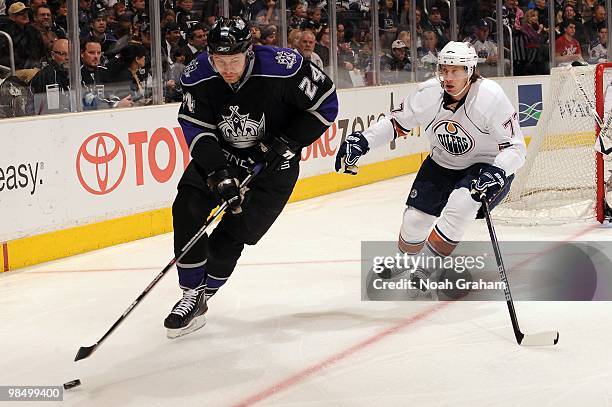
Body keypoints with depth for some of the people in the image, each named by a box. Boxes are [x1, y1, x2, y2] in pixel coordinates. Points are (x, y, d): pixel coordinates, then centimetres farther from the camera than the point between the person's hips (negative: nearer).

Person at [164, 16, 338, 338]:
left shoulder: (282, 68, -28)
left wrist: (288, 142, -18)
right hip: (219, 156, 3)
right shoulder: (198, 76, -18)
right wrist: (219, 174, -27)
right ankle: (191, 296, -3)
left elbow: (325, 102, -15)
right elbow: (197, 131, -15)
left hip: (271, 164, -3)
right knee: (186, 209, -17)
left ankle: (203, 294, 17)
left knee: (229, 238, -10)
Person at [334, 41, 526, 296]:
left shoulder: (491, 96, -28)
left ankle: (425, 268, -16)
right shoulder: (428, 93, -17)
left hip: (487, 167, -4)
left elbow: (516, 147, -24)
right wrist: (362, 141, -14)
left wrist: (496, 172, -42)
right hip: (443, 164, 4)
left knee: (460, 204, -30)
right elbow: (397, 123, -1)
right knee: (416, 218, 0)